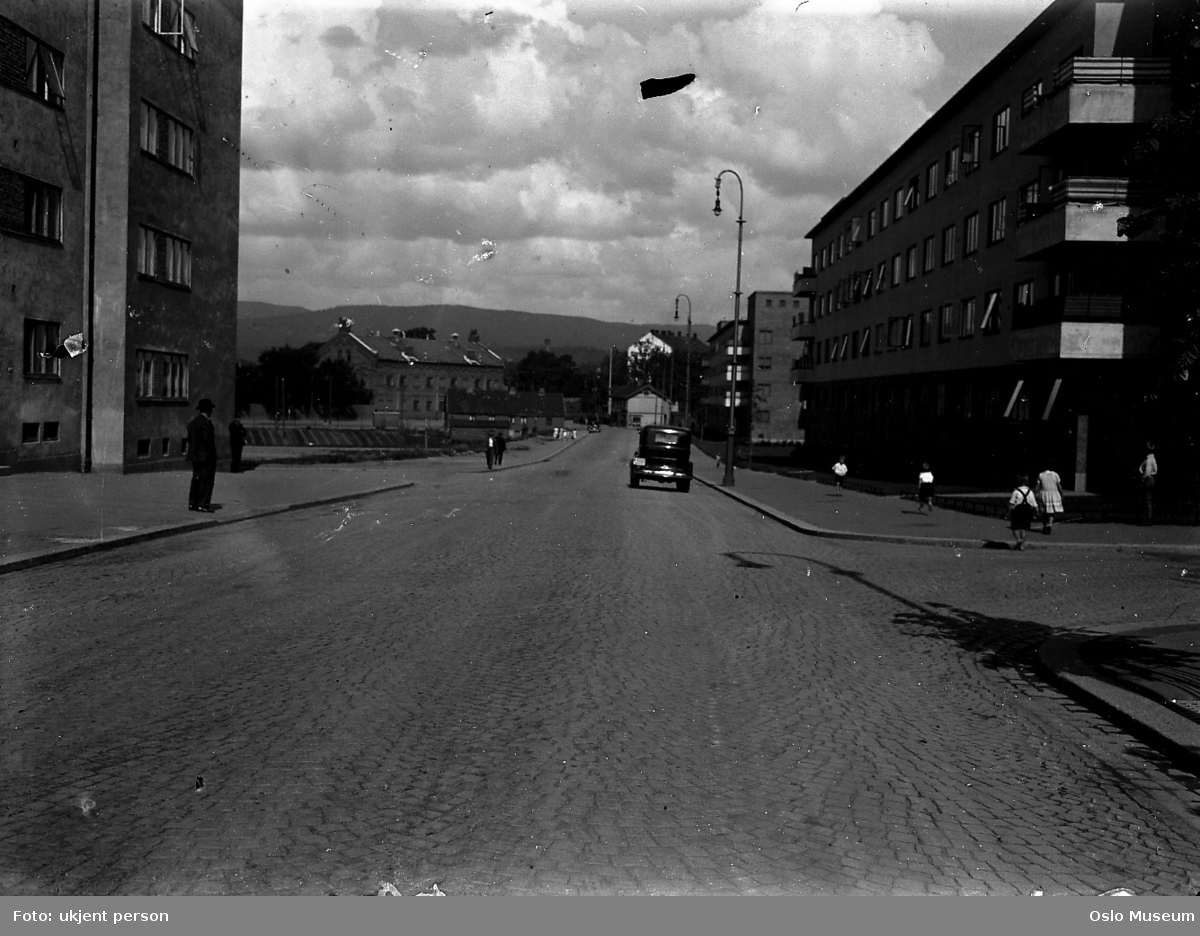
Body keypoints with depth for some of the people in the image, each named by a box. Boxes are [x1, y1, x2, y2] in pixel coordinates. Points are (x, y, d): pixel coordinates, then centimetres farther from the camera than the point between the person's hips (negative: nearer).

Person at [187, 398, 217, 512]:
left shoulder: (192, 423, 12)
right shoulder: (206, 422, -15)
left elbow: (190, 440, 11)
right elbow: (207, 440, -20)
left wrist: (193, 454, 12)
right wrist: (211, 455, -13)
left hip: (196, 456, 9)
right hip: (206, 455, -9)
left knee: (196, 479, 12)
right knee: (206, 480, -5)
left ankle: (192, 503, 13)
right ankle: (203, 504, -7)